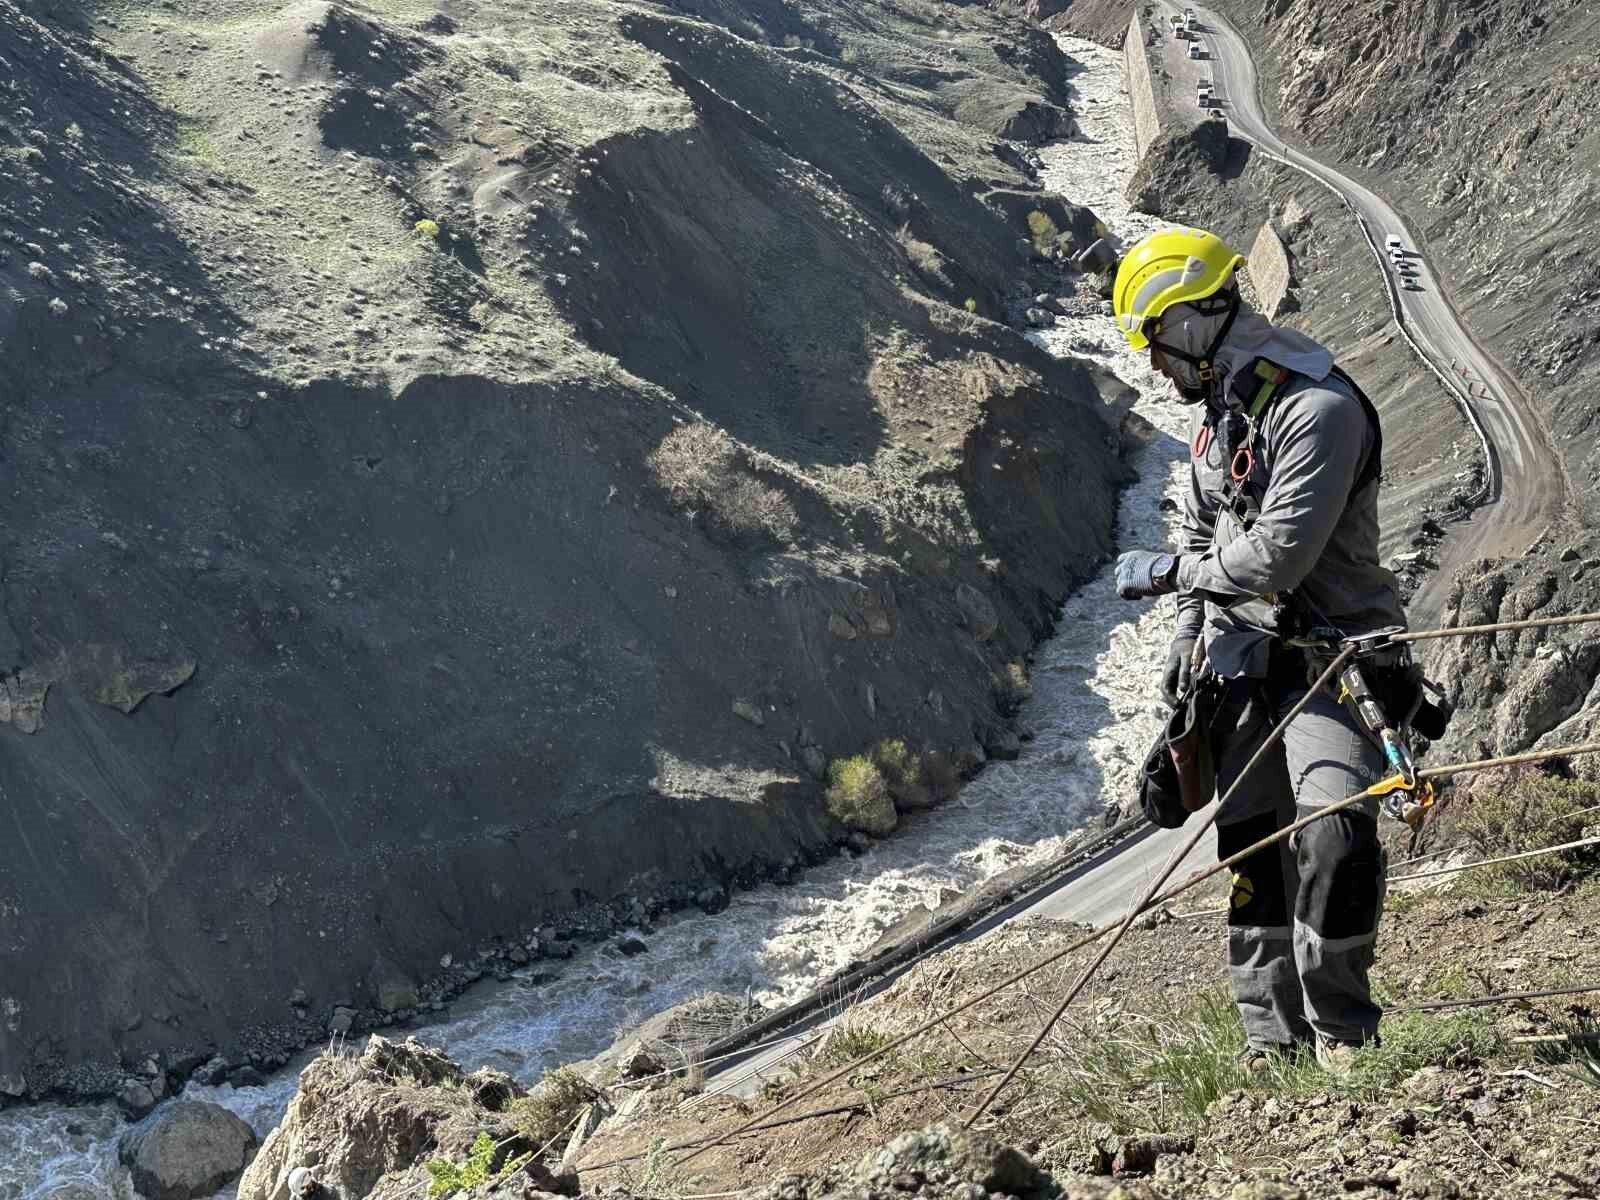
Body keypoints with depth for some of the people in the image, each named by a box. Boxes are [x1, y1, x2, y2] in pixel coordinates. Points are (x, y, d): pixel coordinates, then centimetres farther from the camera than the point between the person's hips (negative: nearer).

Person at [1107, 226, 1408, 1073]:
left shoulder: (1322, 409, -19)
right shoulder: (1213, 409, 11)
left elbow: (1278, 556, -24)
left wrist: (1165, 573, -10)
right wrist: (1187, 636, 13)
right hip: (1243, 657, 8)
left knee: (1333, 829, -20)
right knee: (1251, 843, 7)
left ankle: (1339, 1026, -1)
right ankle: (1271, 1029, 18)